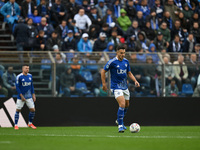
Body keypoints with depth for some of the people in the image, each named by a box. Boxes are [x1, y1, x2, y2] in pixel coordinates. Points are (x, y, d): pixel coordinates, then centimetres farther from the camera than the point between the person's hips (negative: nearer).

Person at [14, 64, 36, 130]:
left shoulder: (30, 76, 5)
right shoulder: (19, 77, -11)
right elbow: (17, 87, -10)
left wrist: (33, 95, 9)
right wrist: (21, 96, -14)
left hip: (29, 96, 4)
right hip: (21, 96, -4)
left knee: (32, 110, 0)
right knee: (18, 110, -2)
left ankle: (30, 123, 18)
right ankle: (15, 125, 8)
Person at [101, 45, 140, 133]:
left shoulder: (126, 61, 5)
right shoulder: (112, 62, -13)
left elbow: (129, 73, 16)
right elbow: (103, 72, -4)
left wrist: (135, 81, 0)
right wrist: (104, 84, -6)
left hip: (125, 86, 7)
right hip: (116, 87, -7)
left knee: (126, 105, 16)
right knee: (122, 104, -21)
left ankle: (119, 121, 40)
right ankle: (120, 126, -14)